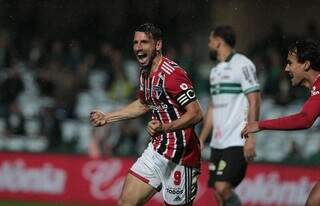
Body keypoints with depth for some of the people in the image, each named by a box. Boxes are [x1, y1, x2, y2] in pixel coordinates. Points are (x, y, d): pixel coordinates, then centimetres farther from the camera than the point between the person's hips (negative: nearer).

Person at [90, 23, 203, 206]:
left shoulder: (172, 74, -19)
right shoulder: (146, 73, 10)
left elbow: (196, 114, -22)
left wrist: (164, 128, -34)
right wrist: (107, 118, 28)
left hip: (181, 154, -9)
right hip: (158, 148, 9)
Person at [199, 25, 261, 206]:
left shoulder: (242, 64, -8)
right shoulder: (216, 70, 18)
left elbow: (254, 101, -13)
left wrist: (250, 137, -19)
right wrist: (202, 140, 19)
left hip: (237, 142, -8)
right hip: (218, 142, 8)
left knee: (223, 187, -18)